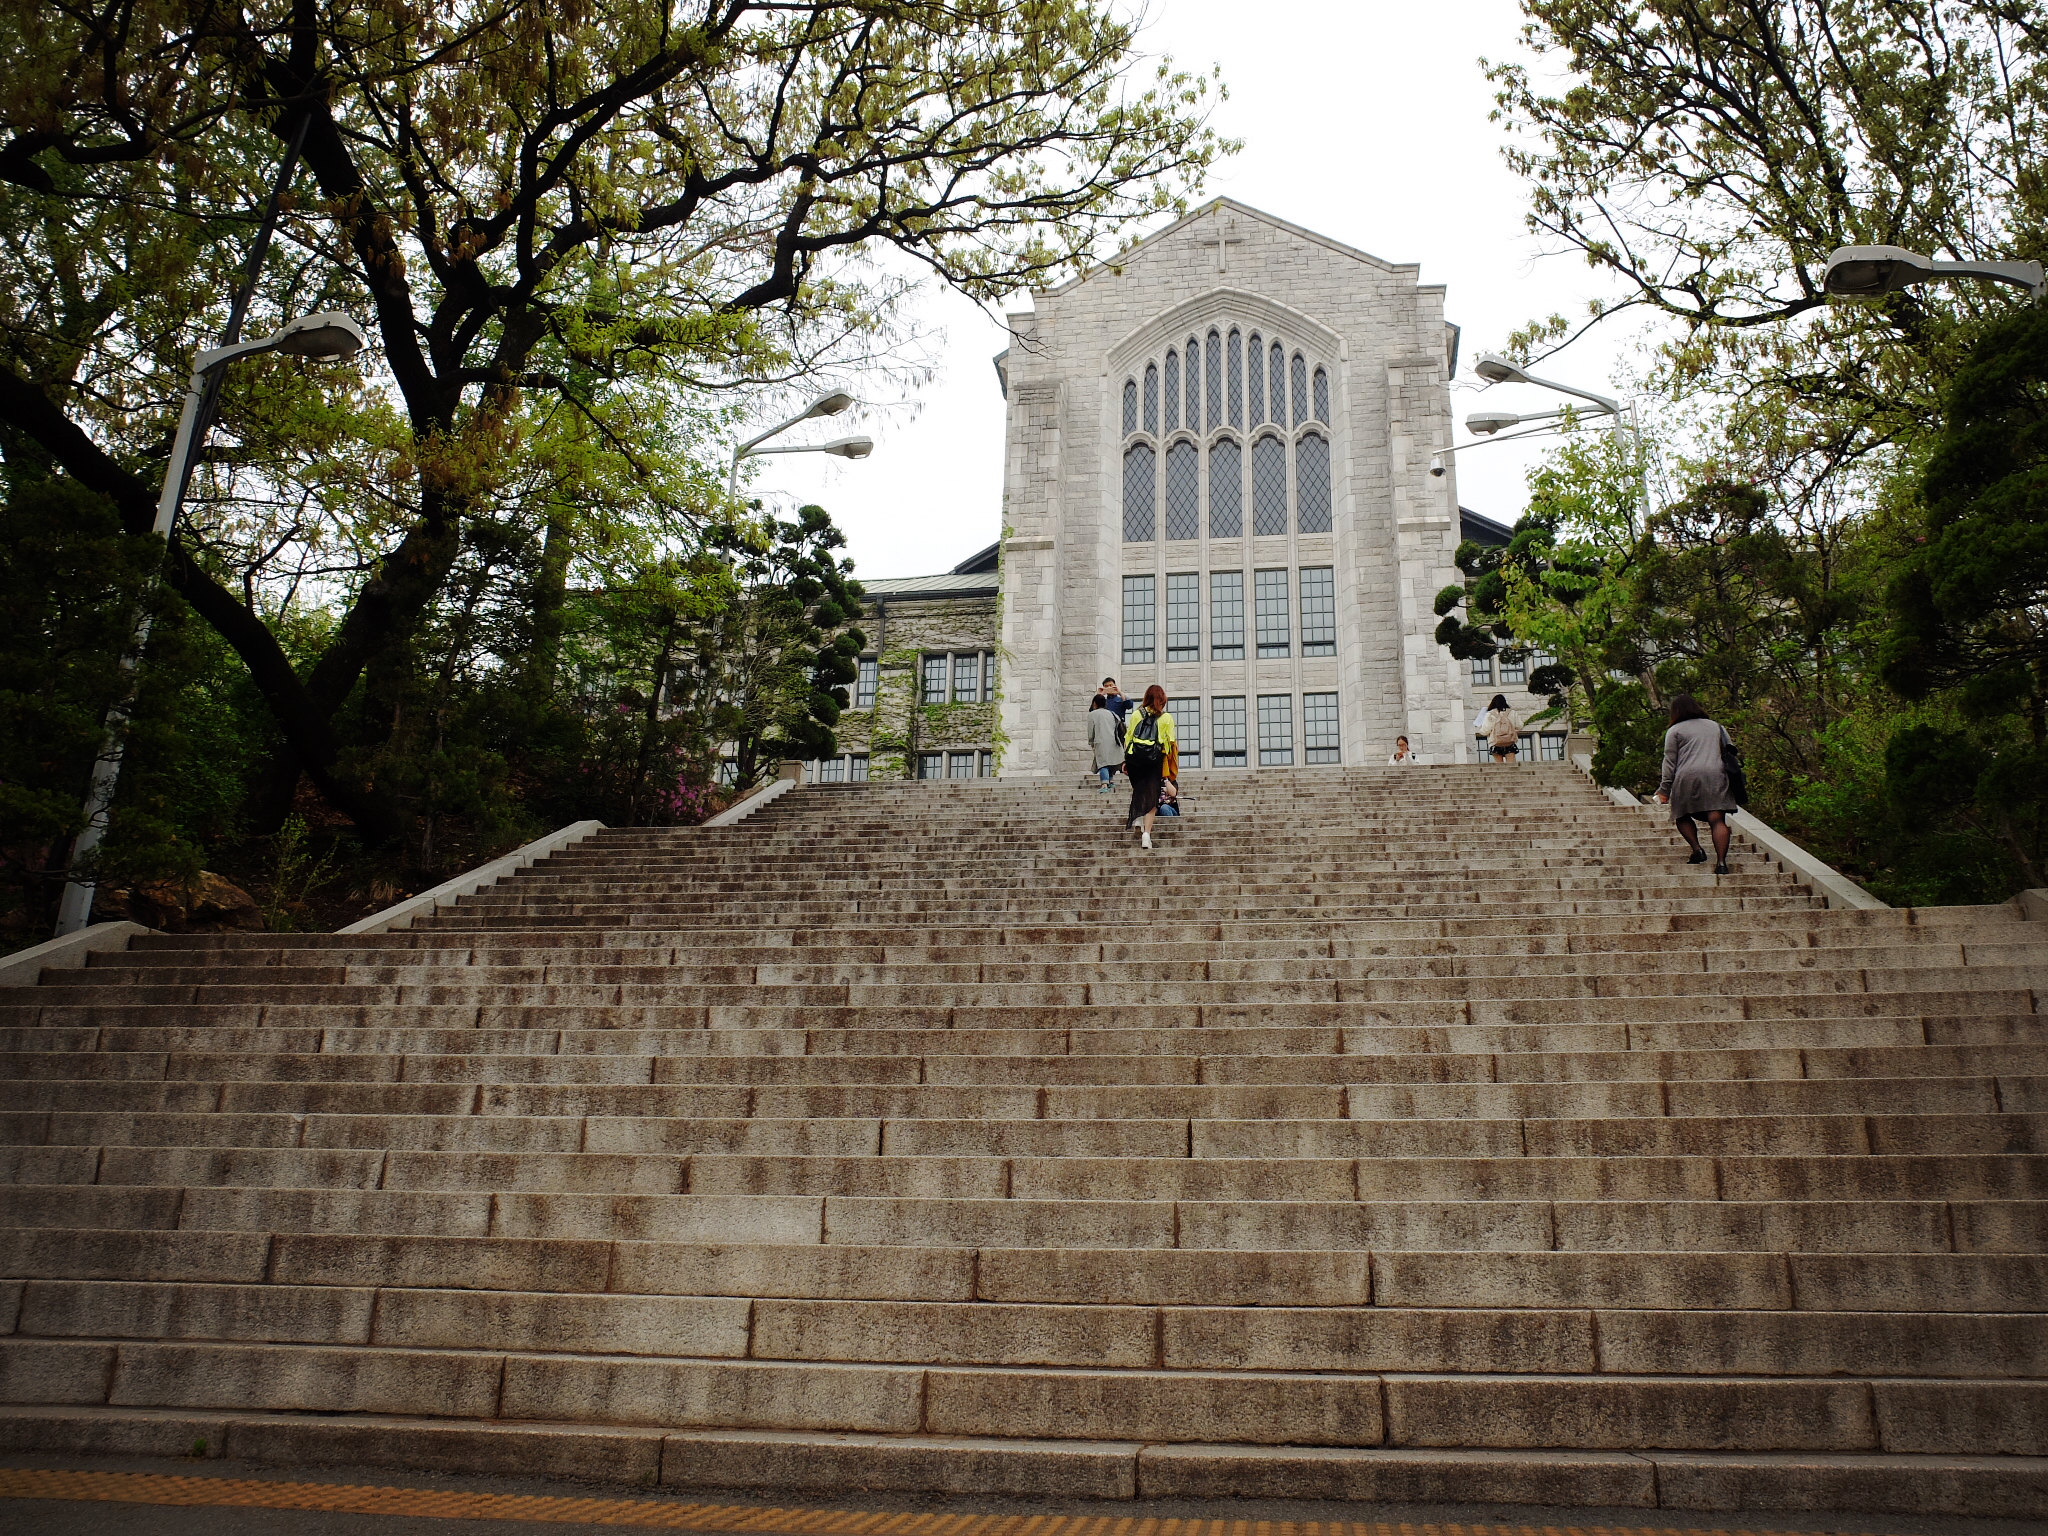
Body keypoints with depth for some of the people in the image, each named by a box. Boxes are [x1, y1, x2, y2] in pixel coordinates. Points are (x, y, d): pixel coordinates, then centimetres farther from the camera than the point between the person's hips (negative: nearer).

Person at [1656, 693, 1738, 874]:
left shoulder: (1674, 731, 11)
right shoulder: (1715, 726, 24)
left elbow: (1669, 762, 5)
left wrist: (1664, 791, 5)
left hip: (1688, 776, -3)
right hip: (1716, 775, 3)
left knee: (1683, 816, 15)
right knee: (1717, 820, -7)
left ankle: (1697, 849, -4)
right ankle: (1721, 862, -19)